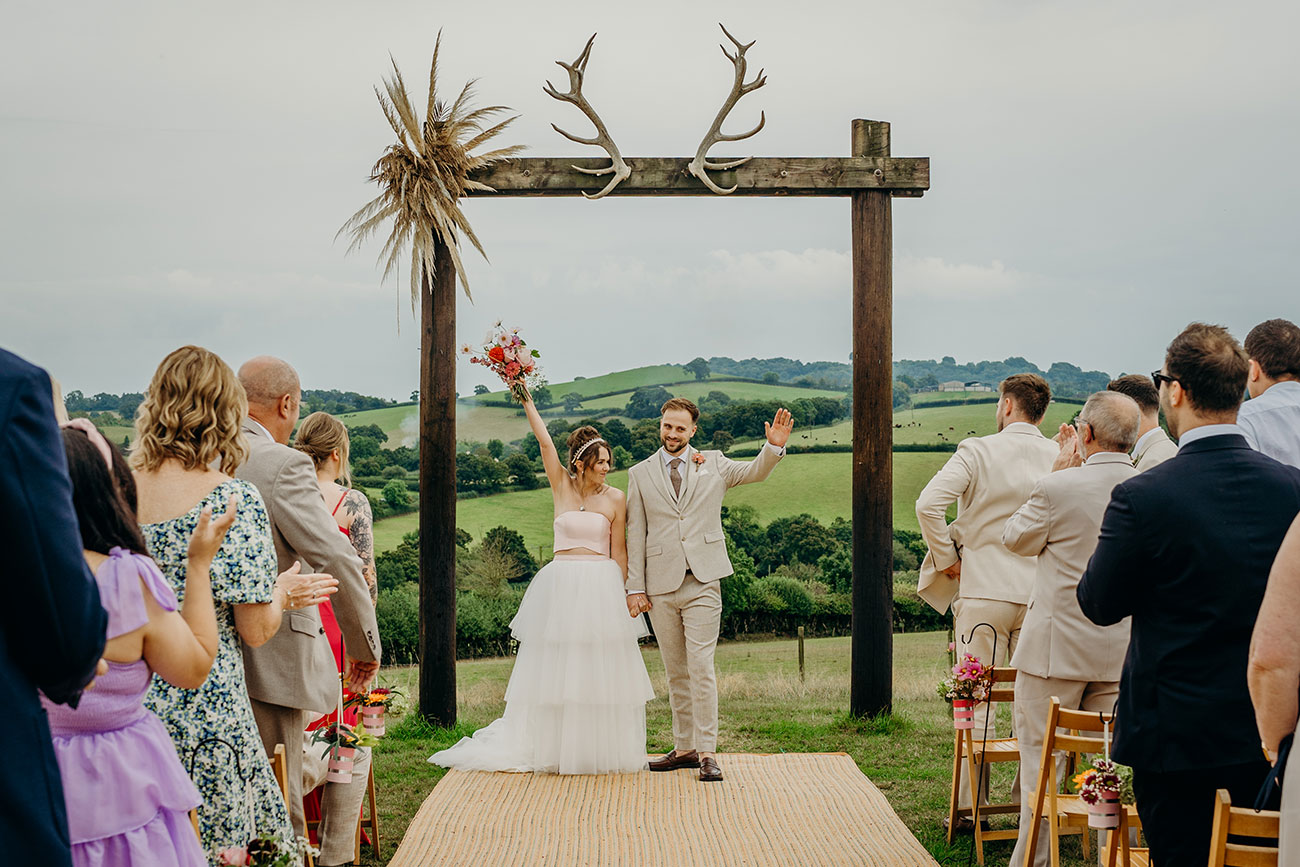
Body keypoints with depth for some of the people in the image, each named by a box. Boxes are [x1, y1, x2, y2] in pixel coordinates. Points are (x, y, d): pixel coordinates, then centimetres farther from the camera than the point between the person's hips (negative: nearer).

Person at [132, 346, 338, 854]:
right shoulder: (234, 500, -13)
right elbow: (256, 630, -11)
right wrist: (279, 593, 11)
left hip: (124, 700, 5)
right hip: (204, 709, -5)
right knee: (214, 848, 6)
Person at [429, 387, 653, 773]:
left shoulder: (615, 498, 3)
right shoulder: (561, 486, 5)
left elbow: (618, 552, 4)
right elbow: (545, 442, -1)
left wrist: (620, 594, 2)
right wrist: (527, 402, -6)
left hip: (600, 587, -1)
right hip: (560, 586, 1)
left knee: (599, 671, -1)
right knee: (556, 671, 3)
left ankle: (601, 749, 8)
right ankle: (554, 747, 12)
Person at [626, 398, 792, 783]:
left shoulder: (713, 464, 9)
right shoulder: (640, 474, 9)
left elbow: (754, 472, 0)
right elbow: (636, 535, 7)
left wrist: (774, 447, -20)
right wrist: (635, 588, 3)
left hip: (702, 582, -2)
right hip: (660, 586, 2)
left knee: (701, 667, -9)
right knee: (676, 672, 9)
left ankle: (707, 752, -6)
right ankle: (684, 747, 18)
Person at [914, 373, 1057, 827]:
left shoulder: (978, 451, -7)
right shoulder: (1061, 458, 1)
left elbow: (928, 504, -17)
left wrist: (947, 559, -6)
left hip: (984, 590, -3)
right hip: (1042, 597, 3)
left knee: (976, 701, 4)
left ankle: (971, 807, 6)